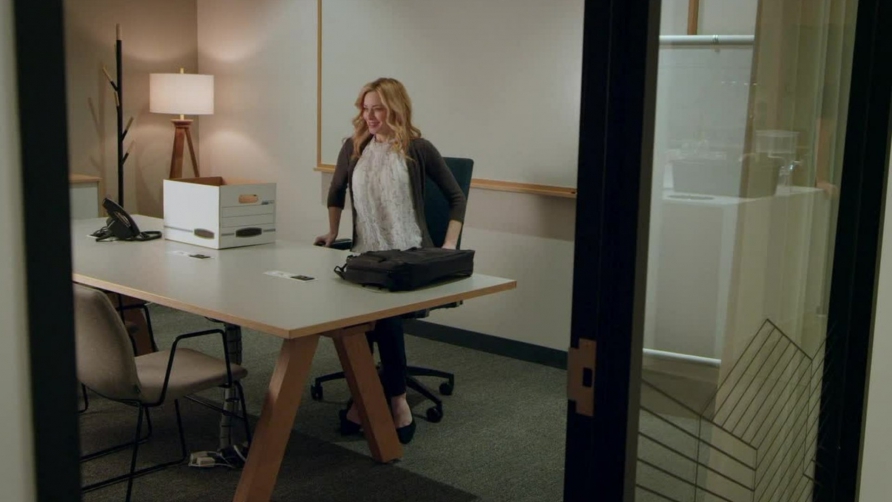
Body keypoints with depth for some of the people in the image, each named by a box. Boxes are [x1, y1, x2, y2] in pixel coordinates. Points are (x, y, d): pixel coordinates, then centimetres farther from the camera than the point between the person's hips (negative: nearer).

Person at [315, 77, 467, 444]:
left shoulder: (418, 149, -2)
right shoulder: (353, 148, 10)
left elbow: (456, 197, 5)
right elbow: (336, 193, 27)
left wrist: (449, 245, -3)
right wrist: (332, 233, 19)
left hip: (410, 257, -3)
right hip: (365, 255, 3)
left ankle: (395, 398, -14)